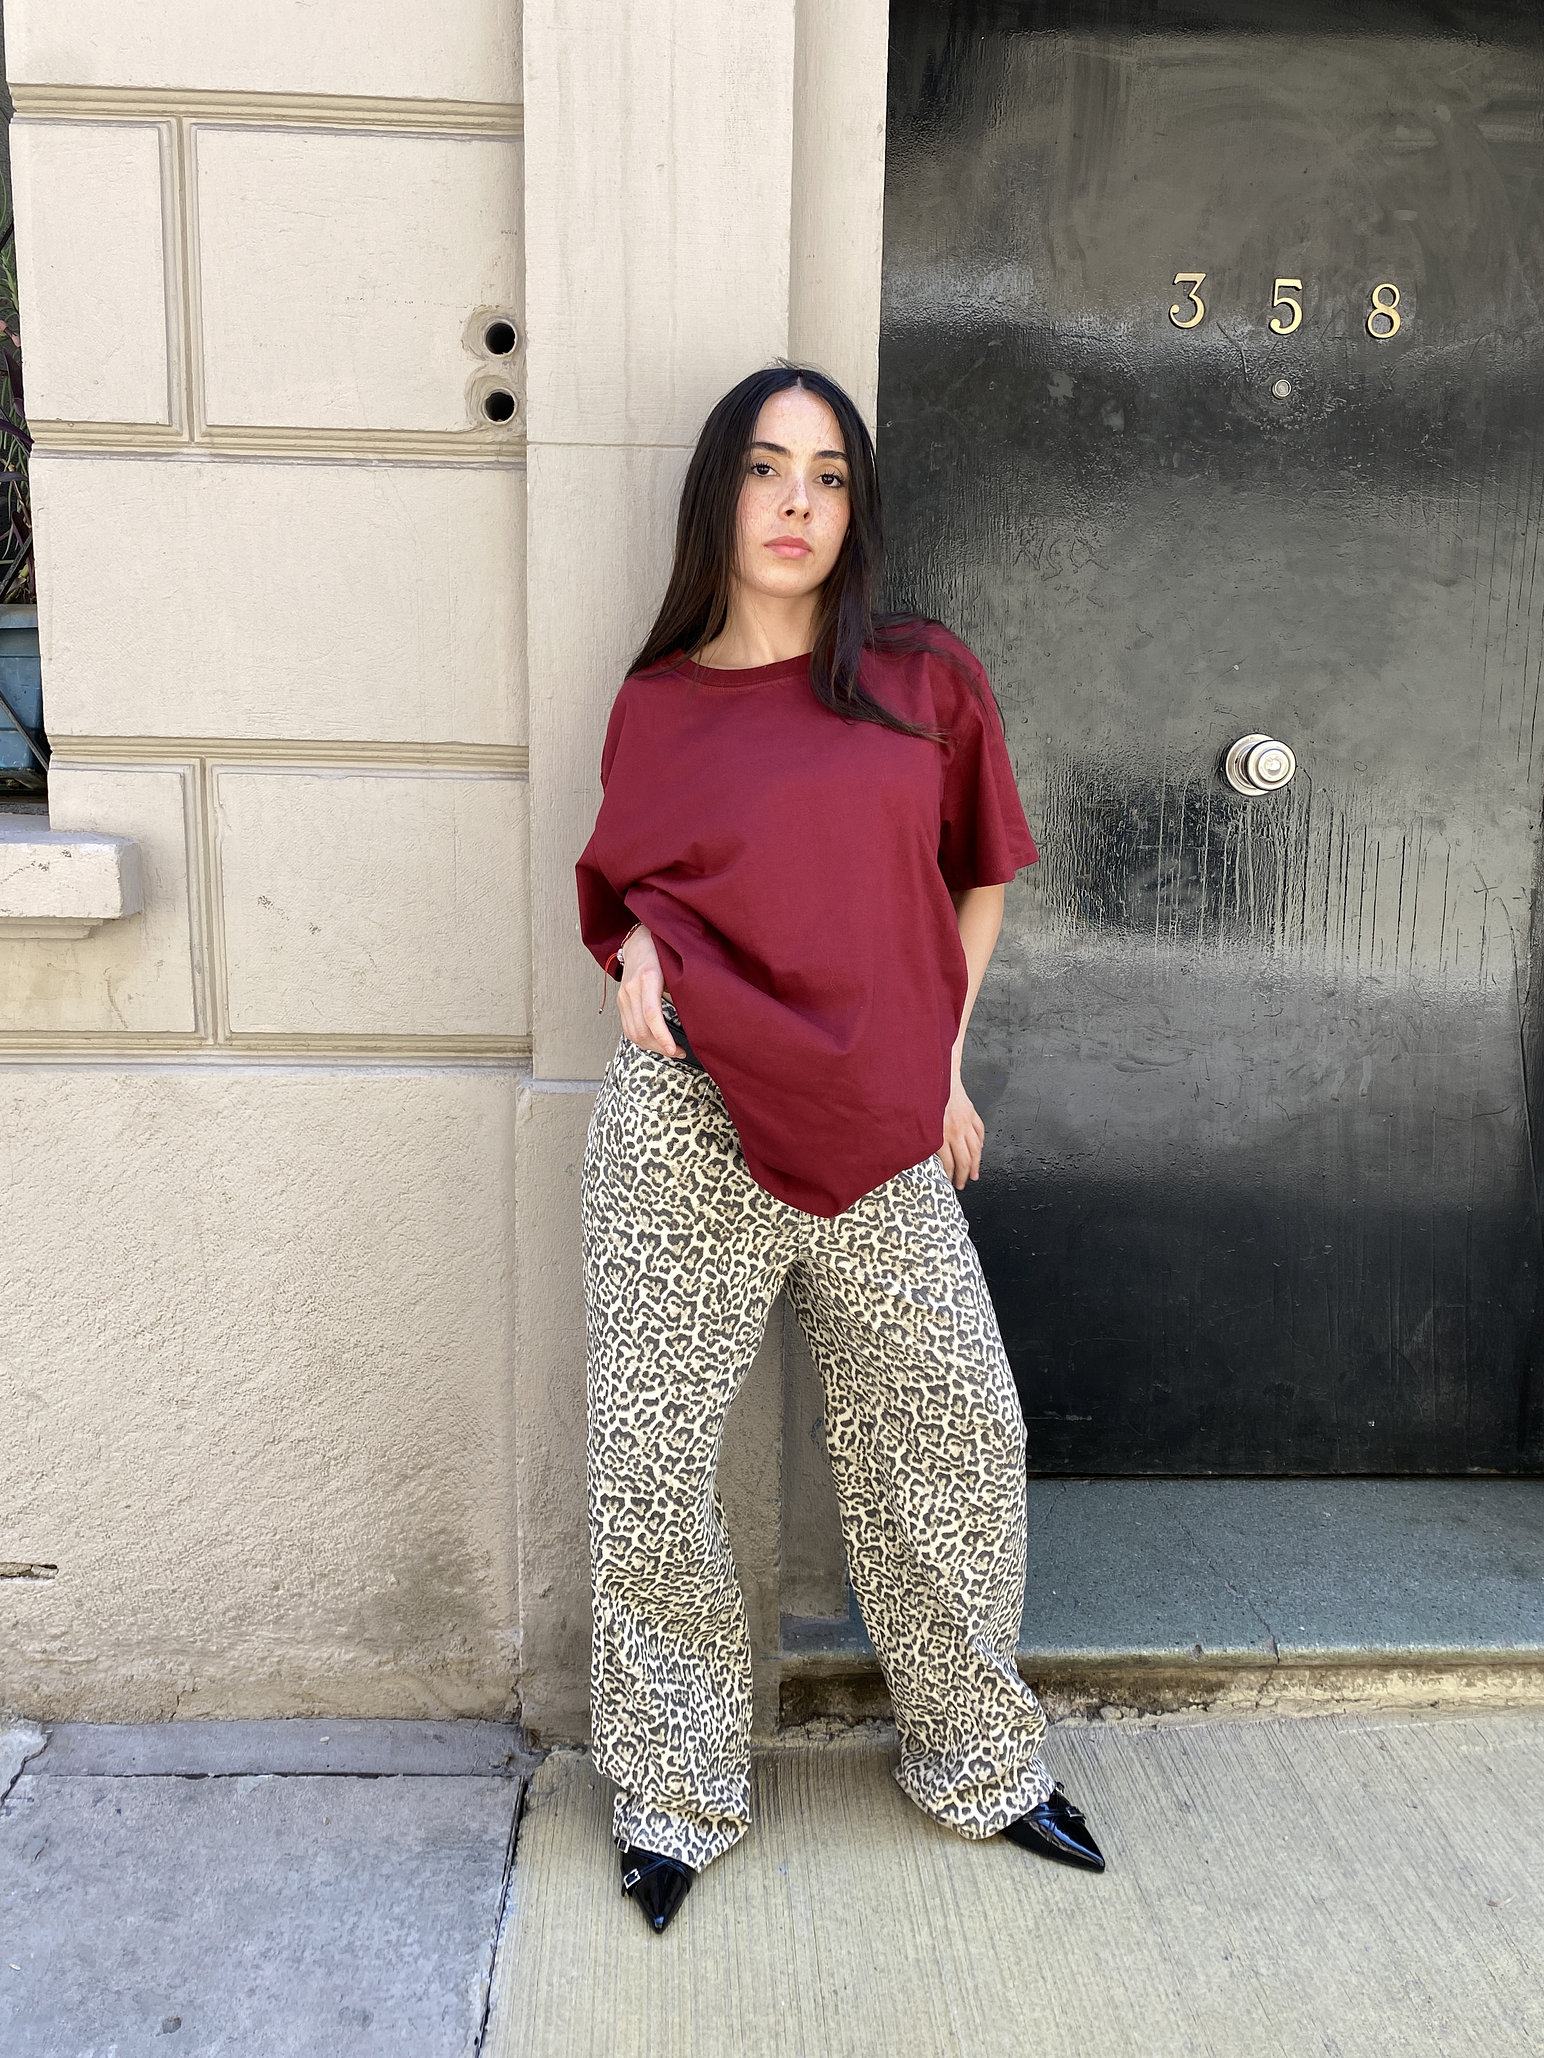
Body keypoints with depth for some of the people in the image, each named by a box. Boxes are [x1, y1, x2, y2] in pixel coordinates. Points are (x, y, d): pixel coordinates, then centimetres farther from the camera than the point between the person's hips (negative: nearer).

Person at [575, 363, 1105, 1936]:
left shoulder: (928, 684, 5)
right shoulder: (656, 705, 5)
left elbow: (978, 881, 15)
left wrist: (942, 1064, 7)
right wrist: (635, 954, -6)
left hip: (880, 1136, 1)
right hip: (685, 1128, 0)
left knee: (956, 1445, 10)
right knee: (651, 1471, 5)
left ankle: (980, 1761, 36)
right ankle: (678, 1792, 29)